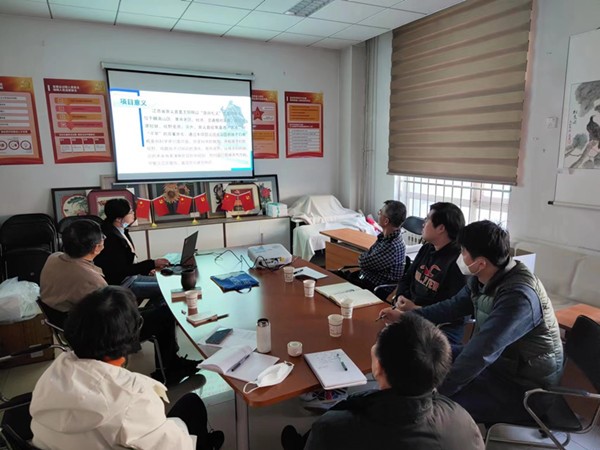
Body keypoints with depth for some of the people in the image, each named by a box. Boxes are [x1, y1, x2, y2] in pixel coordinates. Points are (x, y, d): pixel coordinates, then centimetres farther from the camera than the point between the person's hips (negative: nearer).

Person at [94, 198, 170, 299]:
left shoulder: (122, 232, 5)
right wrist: (152, 263, -21)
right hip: (122, 285, -9)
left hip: (132, 276, 9)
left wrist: (147, 267, 5)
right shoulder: (111, 239, -23)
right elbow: (123, 270, -21)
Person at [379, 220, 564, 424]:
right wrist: (405, 316, 12)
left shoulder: (517, 295, -33)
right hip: (498, 361, 9)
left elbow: (480, 353, -35)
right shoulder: (483, 278, -5)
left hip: (524, 386, -8)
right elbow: (455, 305, 12)